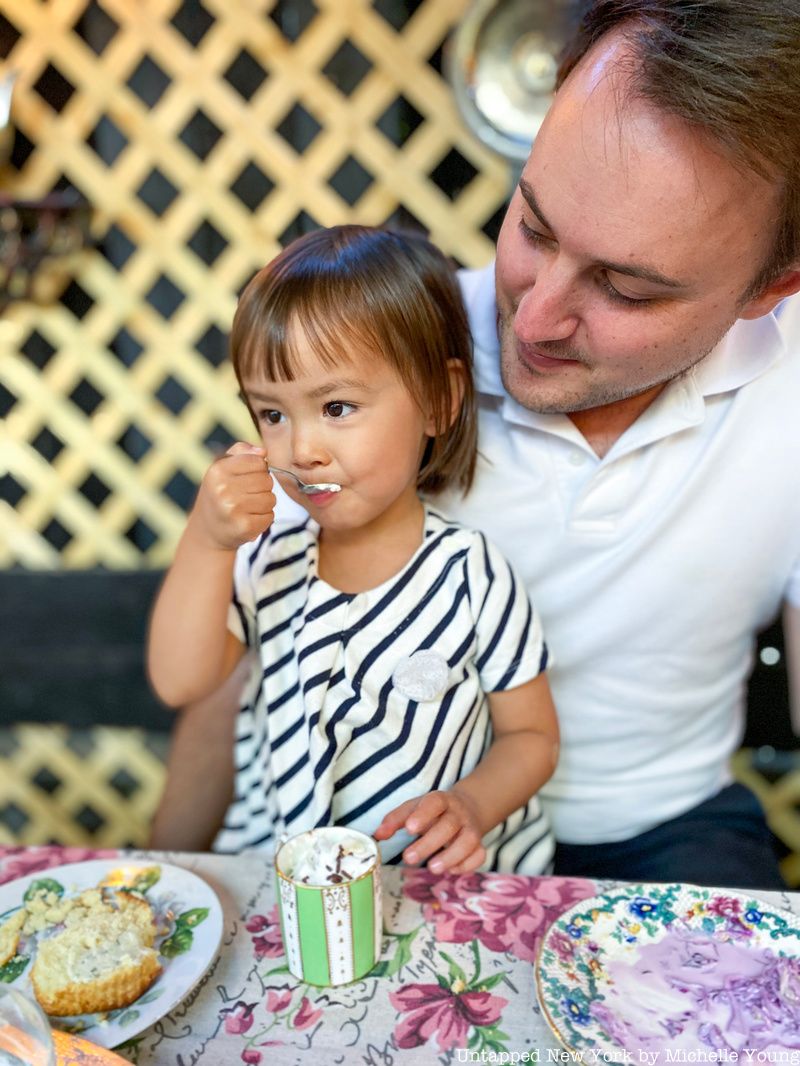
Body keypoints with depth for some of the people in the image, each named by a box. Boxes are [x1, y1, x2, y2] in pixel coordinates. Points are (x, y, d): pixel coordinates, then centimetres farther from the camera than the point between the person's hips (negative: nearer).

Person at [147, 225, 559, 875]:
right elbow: (181, 684, -9)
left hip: (451, 878, -2)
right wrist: (206, 542, -19)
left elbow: (532, 735, -1)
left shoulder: (472, 578, -12)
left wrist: (472, 805, -19)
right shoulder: (269, 559, -1)